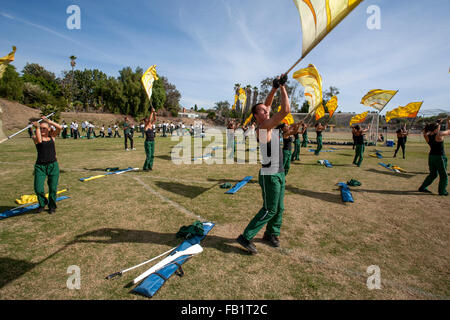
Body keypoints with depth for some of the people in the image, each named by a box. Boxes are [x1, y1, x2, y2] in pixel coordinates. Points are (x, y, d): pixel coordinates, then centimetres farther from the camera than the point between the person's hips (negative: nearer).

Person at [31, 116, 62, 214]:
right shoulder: (35, 137, 4)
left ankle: (52, 206, 26)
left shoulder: (52, 136, 8)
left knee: (53, 188, 3)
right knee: (38, 189, -8)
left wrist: (48, 120, -6)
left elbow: (60, 128, -8)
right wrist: (37, 127, -14)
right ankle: (42, 204, 22)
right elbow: (39, 140, -21)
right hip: (40, 166, -1)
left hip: (53, 165, 1)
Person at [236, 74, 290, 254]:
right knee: (269, 210, -4)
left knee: (279, 208, 17)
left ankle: (271, 233, 34)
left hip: (279, 173, 9)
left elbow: (268, 104, 21)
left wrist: (275, 88, 10)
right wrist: (282, 88, -13)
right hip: (270, 175, -9)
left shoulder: (267, 125, 9)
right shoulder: (263, 127, -17)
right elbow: (286, 110, -23)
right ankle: (245, 237, 5)